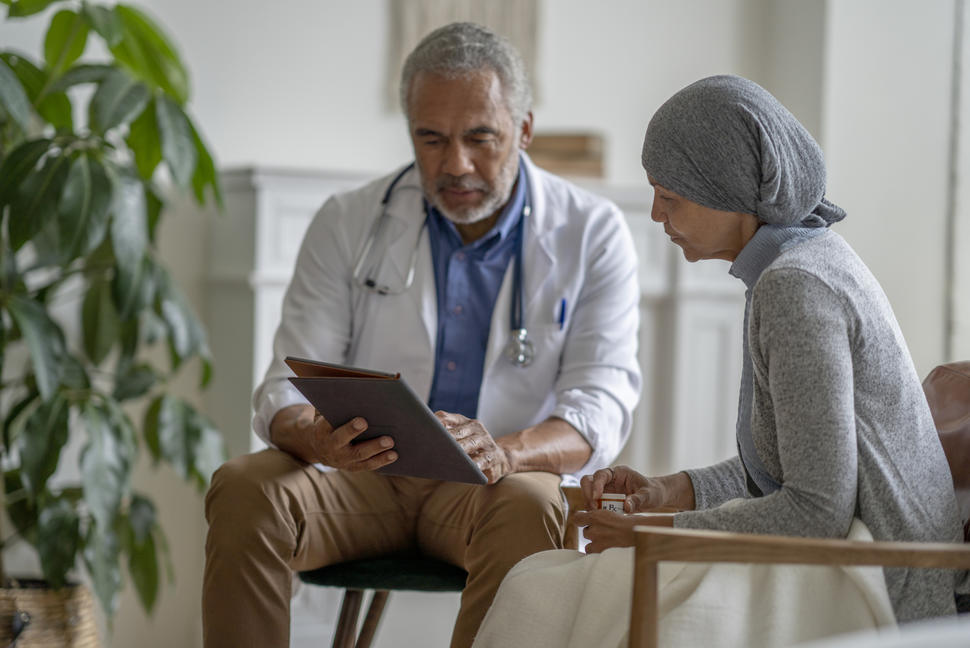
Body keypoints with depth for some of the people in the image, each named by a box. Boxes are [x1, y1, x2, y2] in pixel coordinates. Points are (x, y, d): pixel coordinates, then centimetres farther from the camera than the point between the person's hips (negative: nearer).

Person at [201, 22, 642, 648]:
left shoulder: (593, 234, 0)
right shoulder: (349, 223, 4)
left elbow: (601, 406, -8)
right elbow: (288, 389, -2)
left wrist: (504, 453, -31)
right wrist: (318, 441, -29)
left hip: (495, 482, -1)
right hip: (357, 474, 1)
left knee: (530, 513, -37)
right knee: (244, 490, -29)